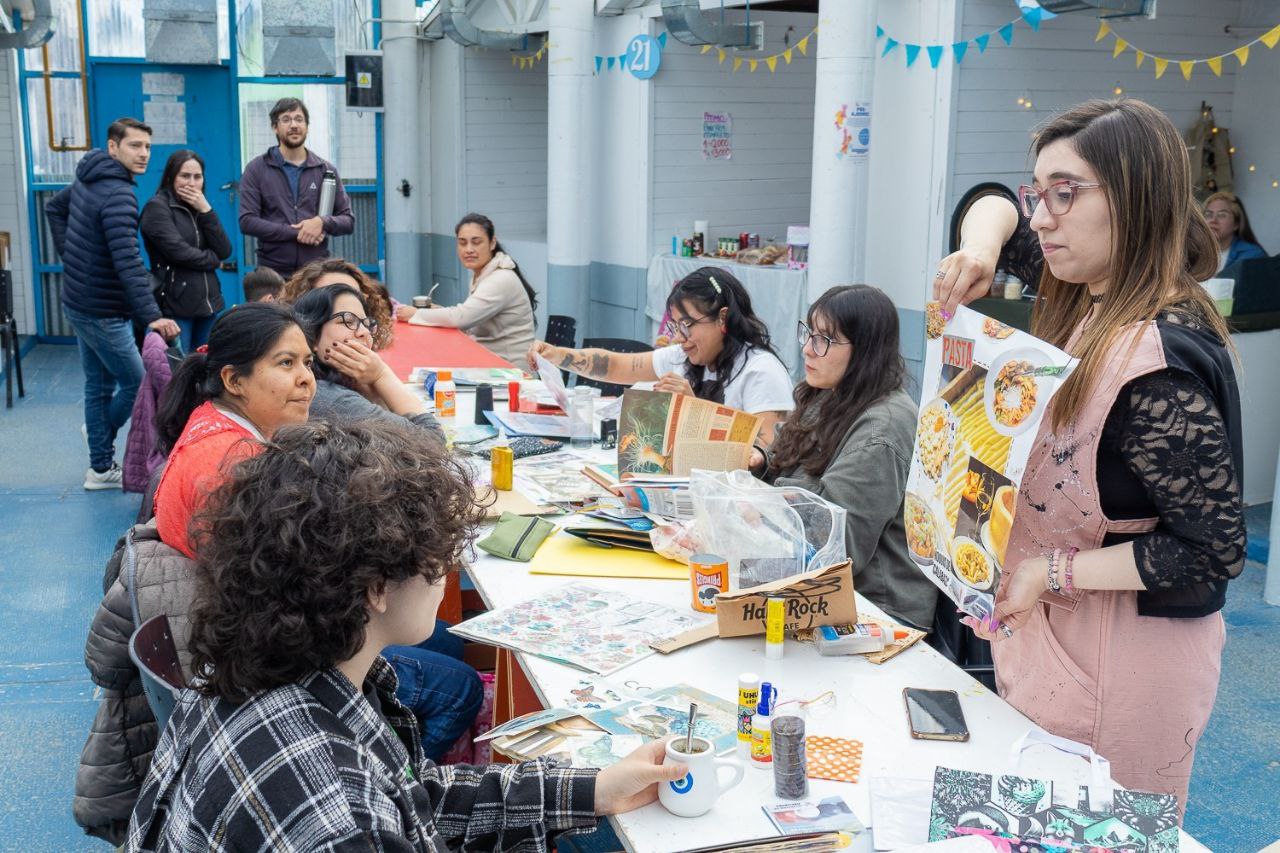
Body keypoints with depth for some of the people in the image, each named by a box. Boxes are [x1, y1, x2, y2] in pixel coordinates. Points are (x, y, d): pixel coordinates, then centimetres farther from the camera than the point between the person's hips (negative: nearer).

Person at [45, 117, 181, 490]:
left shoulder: (88, 179, 7)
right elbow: (127, 261, -33)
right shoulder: (118, 194, -23)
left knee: (99, 384, 15)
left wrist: (71, 254, 18)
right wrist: (151, 316, -40)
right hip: (102, 311, -10)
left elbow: (54, 208, 25)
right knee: (137, 383, 3)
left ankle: (101, 468, 24)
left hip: (81, 302, 10)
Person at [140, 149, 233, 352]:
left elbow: (225, 251, 3)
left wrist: (206, 211, -5)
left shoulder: (199, 208, 16)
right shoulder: (157, 207, -5)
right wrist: (212, 260, 0)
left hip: (208, 302, 7)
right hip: (175, 305, -6)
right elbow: (179, 251, -16)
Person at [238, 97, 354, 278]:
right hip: (273, 272, -1)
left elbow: (348, 220, 11)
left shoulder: (326, 170, 12)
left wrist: (323, 221, -11)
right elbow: (247, 222, -3)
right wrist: (296, 232, -12)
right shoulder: (256, 169, 6)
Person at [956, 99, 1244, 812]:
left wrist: (1052, 573, -19)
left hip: (1120, 668, -9)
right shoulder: (1086, 310, 0)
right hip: (1047, 644, 9)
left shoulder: (1157, 362, -26)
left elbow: (1214, 551, -23)